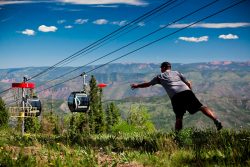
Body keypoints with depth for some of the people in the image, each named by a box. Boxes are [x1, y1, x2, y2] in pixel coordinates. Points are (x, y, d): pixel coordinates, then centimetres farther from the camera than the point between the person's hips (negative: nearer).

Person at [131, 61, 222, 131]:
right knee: (201, 107, -7)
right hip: (186, 91, 1)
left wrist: (137, 85, 52)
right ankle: (216, 120, -24)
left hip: (175, 96, -1)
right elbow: (188, 83, 22)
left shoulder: (160, 76, 26)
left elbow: (148, 84, 37)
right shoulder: (177, 73, 29)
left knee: (178, 118, 9)